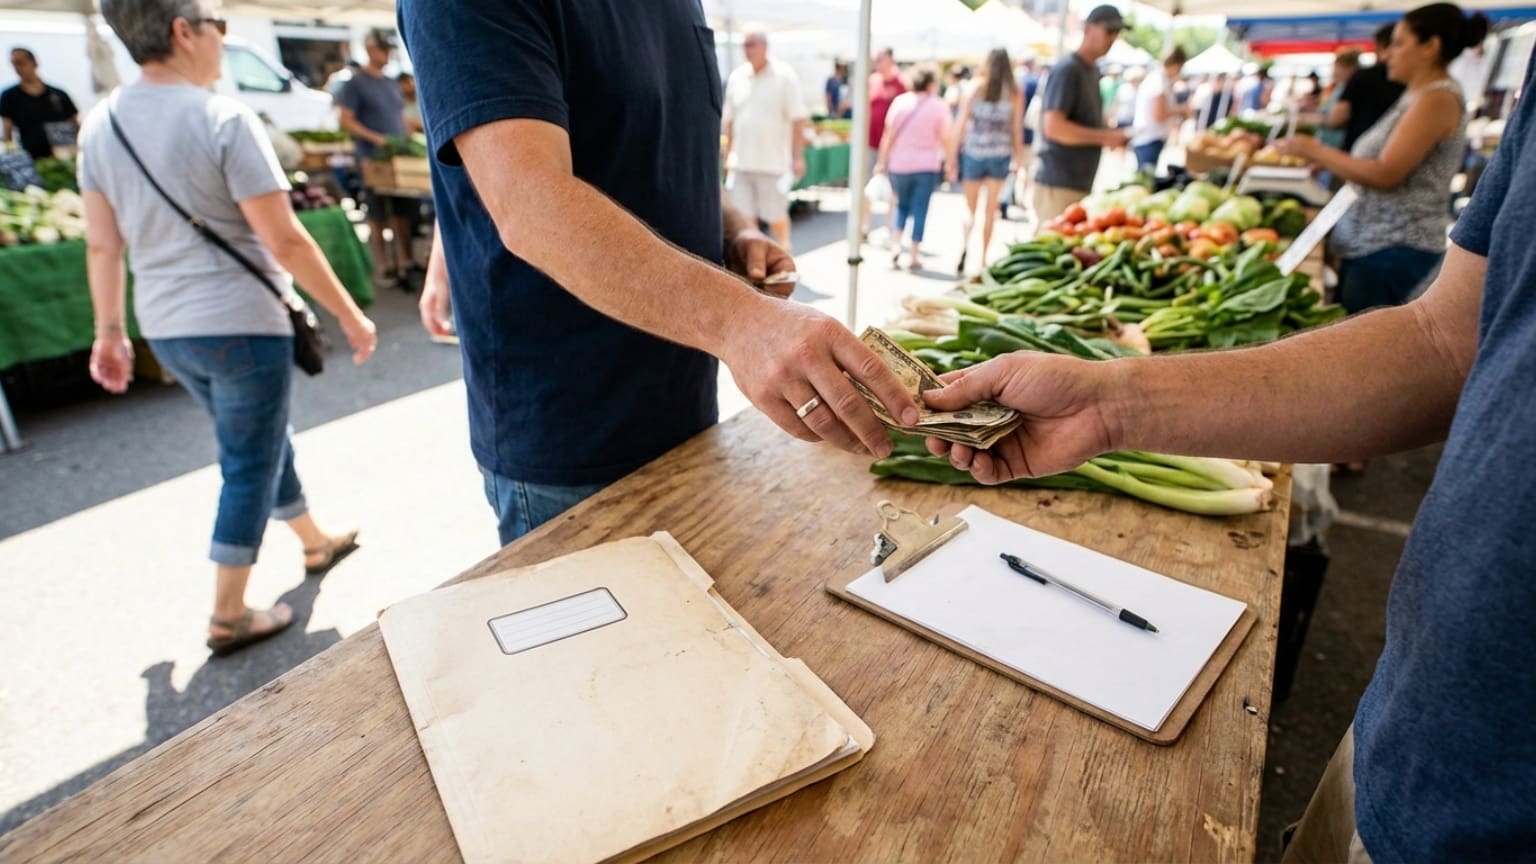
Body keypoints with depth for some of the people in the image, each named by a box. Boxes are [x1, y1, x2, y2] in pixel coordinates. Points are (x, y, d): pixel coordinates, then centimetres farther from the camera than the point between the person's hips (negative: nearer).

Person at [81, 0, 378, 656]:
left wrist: (108, 332, 16)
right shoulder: (223, 120, -15)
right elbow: (284, 240, -18)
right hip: (241, 324, -7)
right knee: (249, 466, 5)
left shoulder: (100, 123, 5)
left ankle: (317, 544, 41)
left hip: (165, 329, 7)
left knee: (262, 443, 23)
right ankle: (228, 616, 14)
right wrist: (350, 316, -10)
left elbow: (102, 244, 8)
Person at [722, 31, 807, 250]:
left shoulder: (784, 77, -3)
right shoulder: (736, 77, 9)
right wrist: (728, 150, 13)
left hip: (773, 162, -4)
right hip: (741, 161, 4)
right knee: (742, 216, 5)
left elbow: (797, 120, -5)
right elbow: (729, 119, 15)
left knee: (776, 215, 4)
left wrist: (798, 157, -10)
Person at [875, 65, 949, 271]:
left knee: (902, 205, 19)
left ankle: (896, 244, 0)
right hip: (926, 166, -2)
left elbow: (889, 135, -2)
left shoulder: (900, 101, 0)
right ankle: (914, 256, 5)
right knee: (919, 210, 5)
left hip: (899, 164, 2)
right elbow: (945, 138, -5)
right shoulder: (939, 106, -3)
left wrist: (882, 161, 4)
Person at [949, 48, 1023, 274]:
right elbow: (1017, 129, 1)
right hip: (999, 155, 0)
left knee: (970, 208, 11)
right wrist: (1018, 157, 12)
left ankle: (965, 243, -16)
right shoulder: (1015, 93, 0)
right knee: (990, 211, 10)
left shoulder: (975, 88, 0)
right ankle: (983, 259, 14)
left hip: (973, 154, 0)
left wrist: (952, 158, 2)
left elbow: (960, 125, -2)